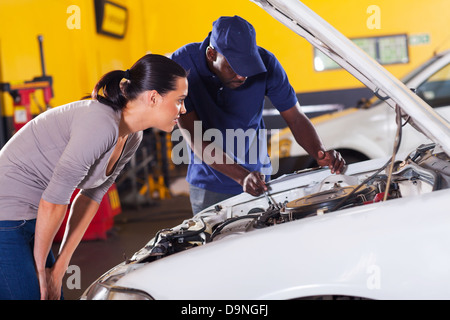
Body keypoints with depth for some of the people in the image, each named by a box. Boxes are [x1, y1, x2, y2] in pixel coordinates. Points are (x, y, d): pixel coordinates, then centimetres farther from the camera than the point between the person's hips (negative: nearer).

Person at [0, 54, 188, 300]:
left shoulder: (131, 139, 4)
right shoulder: (101, 124, -25)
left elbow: (92, 195, 9)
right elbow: (53, 200, -21)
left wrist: (59, 269, 6)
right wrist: (40, 268, -8)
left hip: (28, 221, 9)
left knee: (54, 294, 12)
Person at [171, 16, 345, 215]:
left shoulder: (265, 63, -16)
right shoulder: (182, 65, -22)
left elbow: (296, 117, -7)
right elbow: (196, 140, -25)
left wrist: (320, 154, -27)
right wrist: (242, 176, -36)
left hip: (257, 176, 2)